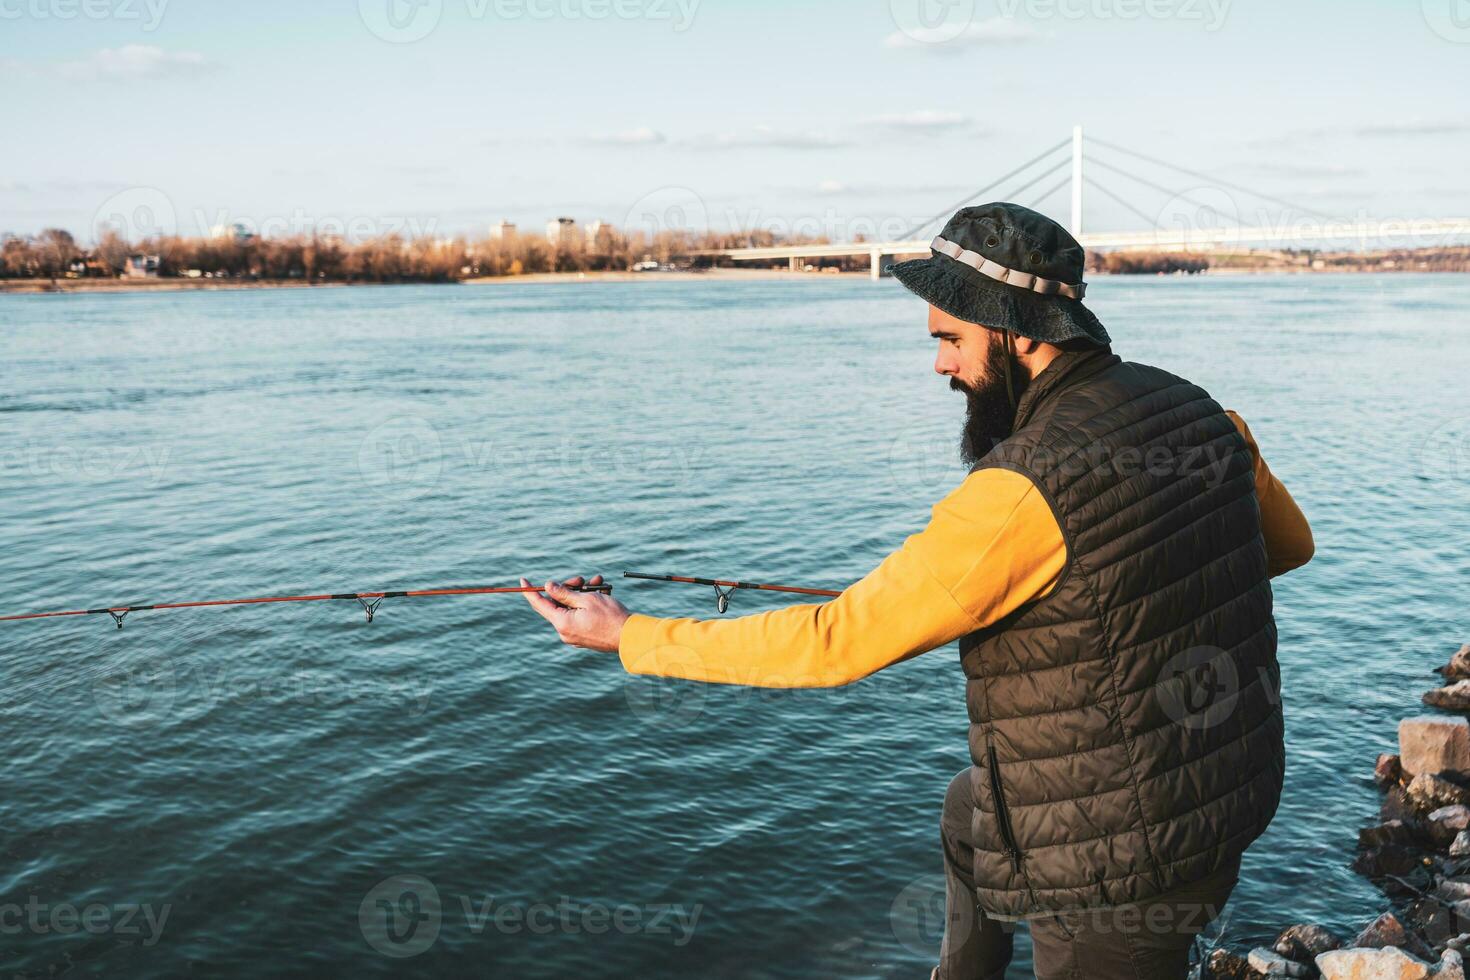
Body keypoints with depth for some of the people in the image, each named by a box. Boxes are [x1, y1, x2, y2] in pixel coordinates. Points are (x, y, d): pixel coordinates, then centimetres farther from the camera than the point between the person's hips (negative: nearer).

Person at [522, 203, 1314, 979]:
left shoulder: (1025, 490, -29)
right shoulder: (1196, 411, -3)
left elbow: (838, 642, -25)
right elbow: (1289, 543, 15)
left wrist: (629, 636, -16)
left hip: (1113, 862, -8)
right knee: (970, 812, 30)